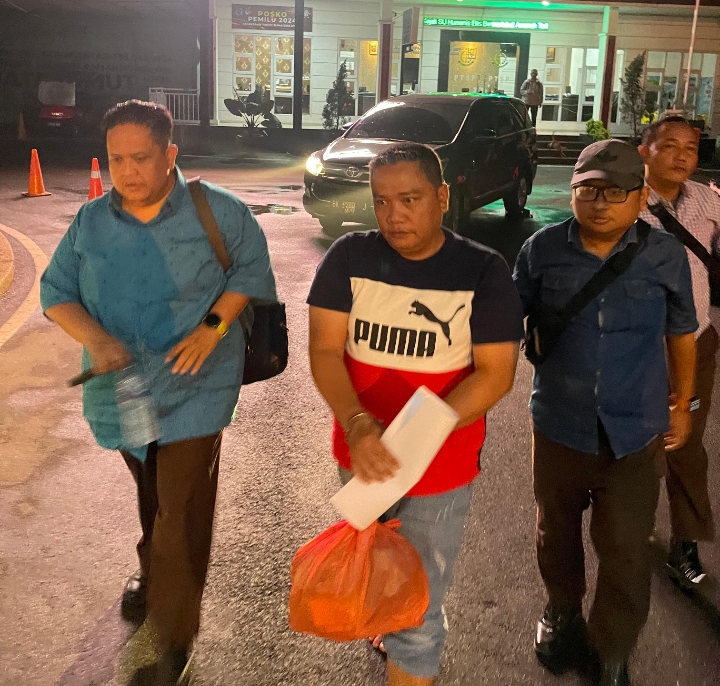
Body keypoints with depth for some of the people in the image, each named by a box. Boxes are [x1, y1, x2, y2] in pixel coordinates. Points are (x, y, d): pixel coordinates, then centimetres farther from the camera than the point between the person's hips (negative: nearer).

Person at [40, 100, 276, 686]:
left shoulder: (218, 212, -8)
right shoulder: (91, 221, 1)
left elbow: (252, 270, -1)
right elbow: (56, 290, 2)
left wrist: (213, 327, -15)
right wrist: (94, 337, -18)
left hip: (193, 391, -4)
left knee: (182, 516, -3)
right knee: (151, 498, 25)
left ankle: (176, 638, 14)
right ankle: (152, 571, 53)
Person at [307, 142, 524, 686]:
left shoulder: (484, 272, -13)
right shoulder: (349, 257, -7)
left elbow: (496, 372, -15)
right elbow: (324, 349, -11)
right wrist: (357, 424, -29)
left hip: (440, 470, -3)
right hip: (360, 458, 3)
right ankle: (388, 633, 59)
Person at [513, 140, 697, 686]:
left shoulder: (666, 256, -8)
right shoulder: (543, 249, -9)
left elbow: (682, 335, 6)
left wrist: (681, 407, 12)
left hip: (636, 435, -1)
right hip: (560, 429, 1)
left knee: (626, 555, 7)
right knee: (557, 534, 22)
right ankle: (563, 613, 51)